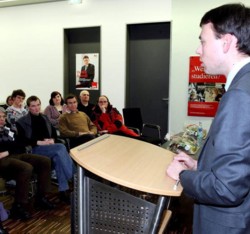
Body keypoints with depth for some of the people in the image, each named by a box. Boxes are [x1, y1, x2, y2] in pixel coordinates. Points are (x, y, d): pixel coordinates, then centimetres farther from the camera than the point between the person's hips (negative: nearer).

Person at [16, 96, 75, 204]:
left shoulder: (44, 118, 22)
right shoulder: (22, 122, 5)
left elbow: (54, 132, 23)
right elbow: (21, 140, -6)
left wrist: (52, 140, -2)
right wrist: (39, 142, -18)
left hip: (50, 146, 5)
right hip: (34, 149, -5)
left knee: (58, 157, -32)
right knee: (61, 147, -32)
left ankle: (63, 190, -28)